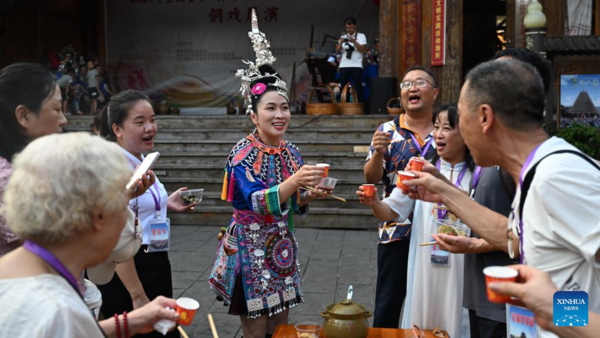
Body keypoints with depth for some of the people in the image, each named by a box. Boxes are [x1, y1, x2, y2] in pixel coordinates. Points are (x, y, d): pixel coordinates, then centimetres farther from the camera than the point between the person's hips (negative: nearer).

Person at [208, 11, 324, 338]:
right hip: (250, 248, -6)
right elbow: (257, 202, -29)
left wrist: (311, 194, -10)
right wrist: (294, 180, -42)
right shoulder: (242, 154, -15)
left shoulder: (291, 152, 3)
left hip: (282, 248, 6)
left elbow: (295, 205, 10)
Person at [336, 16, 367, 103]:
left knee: (358, 87, -4)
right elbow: (337, 50, 7)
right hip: (344, 66, 3)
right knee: (343, 88, 2)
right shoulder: (343, 37, 17)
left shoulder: (361, 36, 8)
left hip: (356, 66, -3)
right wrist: (341, 43, -11)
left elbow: (362, 49, -6)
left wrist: (354, 41, -17)